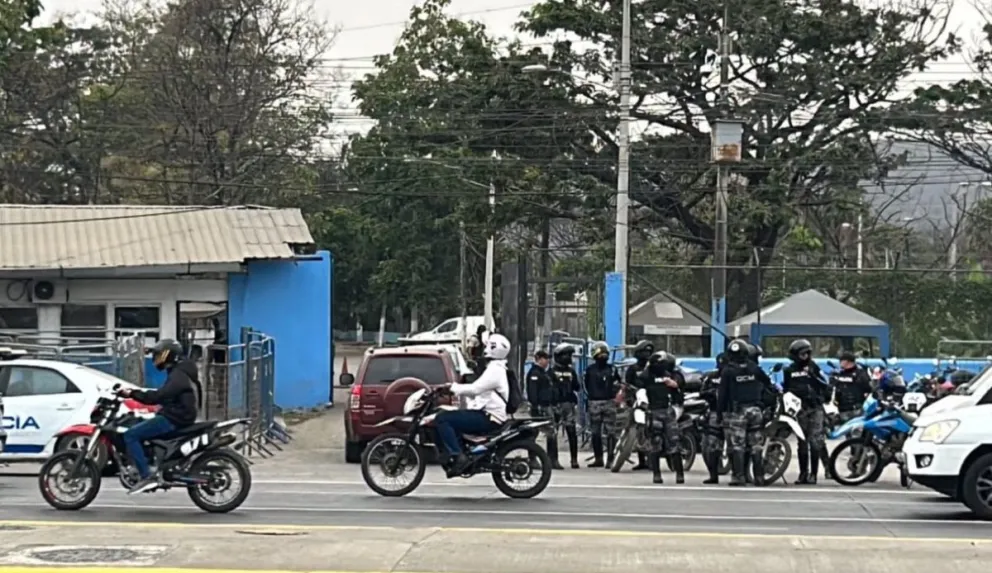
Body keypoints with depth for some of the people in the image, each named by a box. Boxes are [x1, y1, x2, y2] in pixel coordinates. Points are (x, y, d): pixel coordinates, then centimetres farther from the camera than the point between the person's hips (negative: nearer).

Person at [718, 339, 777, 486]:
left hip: (736, 412, -3)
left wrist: (720, 410, 1)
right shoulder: (755, 369, 5)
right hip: (755, 410, 3)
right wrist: (777, 393, 32)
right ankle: (759, 476, 6)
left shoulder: (728, 371, -5)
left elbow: (723, 394, -6)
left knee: (737, 446, -3)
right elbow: (768, 384, 14)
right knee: (757, 446, 7)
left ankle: (739, 476, -9)